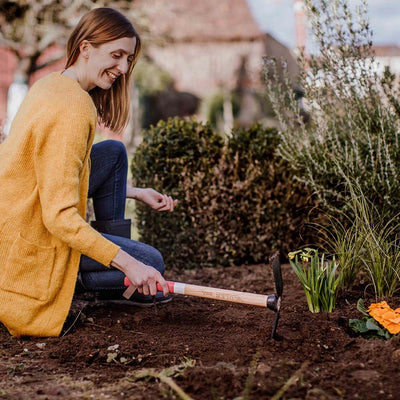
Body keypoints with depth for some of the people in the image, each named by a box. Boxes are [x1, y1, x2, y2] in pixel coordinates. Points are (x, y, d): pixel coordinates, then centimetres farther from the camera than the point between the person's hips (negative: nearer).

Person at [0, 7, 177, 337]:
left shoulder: (51, 85, 6)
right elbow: (59, 217, -30)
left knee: (113, 153, 14)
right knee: (150, 264, -5)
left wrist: (135, 192, 15)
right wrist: (128, 264, -29)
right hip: (28, 239, -10)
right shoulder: (73, 109, -25)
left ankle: (114, 246, 16)